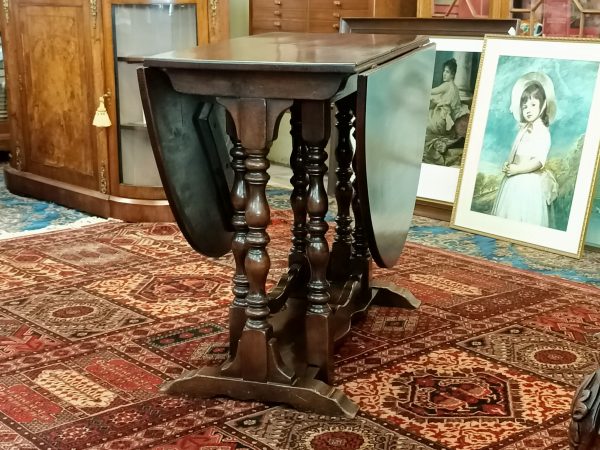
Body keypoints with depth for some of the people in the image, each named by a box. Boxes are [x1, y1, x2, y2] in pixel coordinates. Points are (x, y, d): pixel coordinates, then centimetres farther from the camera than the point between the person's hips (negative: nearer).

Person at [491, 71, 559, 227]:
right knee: (508, 211, 13)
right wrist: (508, 165, 1)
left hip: (529, 181, -8)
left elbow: (539, 161, -19)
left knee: (524, 215, -2)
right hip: (513, 179, 8)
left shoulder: (543, 132, -13)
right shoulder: (524, 129, 9)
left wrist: (517, 169, -20)